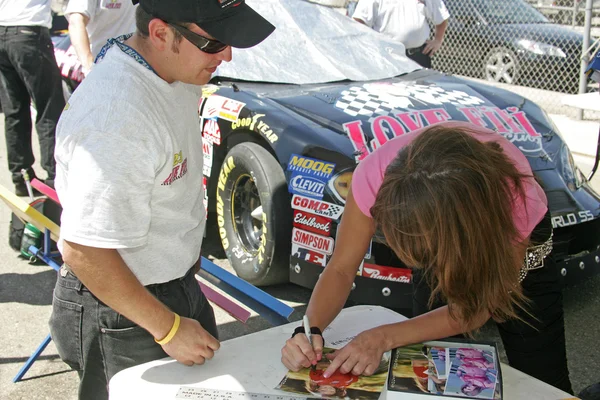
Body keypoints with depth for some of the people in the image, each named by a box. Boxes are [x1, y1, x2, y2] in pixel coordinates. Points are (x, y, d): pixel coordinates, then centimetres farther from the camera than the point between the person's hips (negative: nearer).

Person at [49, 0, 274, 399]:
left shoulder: (175, 71, -5)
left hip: (179, 287, 9)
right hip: (121, 316, -9)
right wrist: (168, 328, -21)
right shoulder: (116, 121, -34)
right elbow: (82, 251, -31)